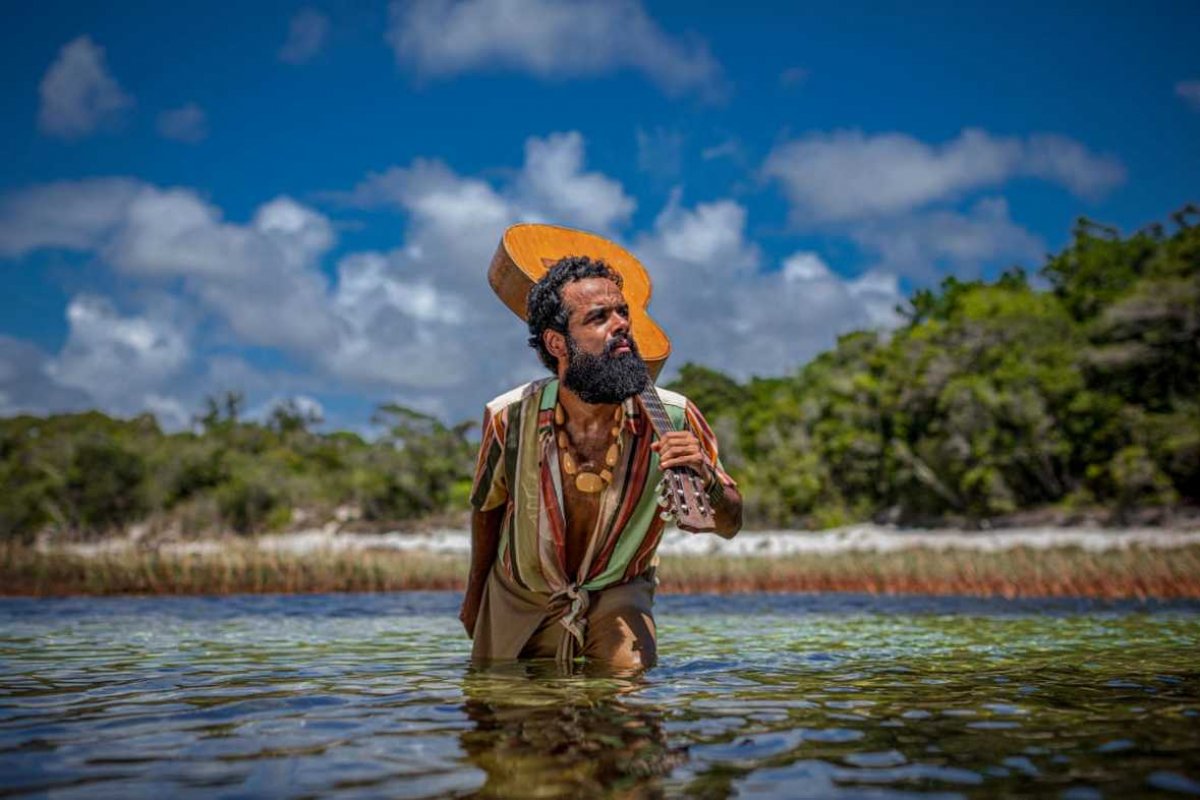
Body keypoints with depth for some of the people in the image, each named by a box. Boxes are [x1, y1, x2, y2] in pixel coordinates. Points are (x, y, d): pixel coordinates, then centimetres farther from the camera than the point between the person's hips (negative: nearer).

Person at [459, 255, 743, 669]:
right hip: (519, 599, 1)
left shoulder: (673, 417, -23)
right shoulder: (509, 416, -22)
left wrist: (706, 478, -34)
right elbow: (487, 507, 0)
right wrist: (475, 592, 14)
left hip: (616, 595, -1)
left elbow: (729, 526, -11)